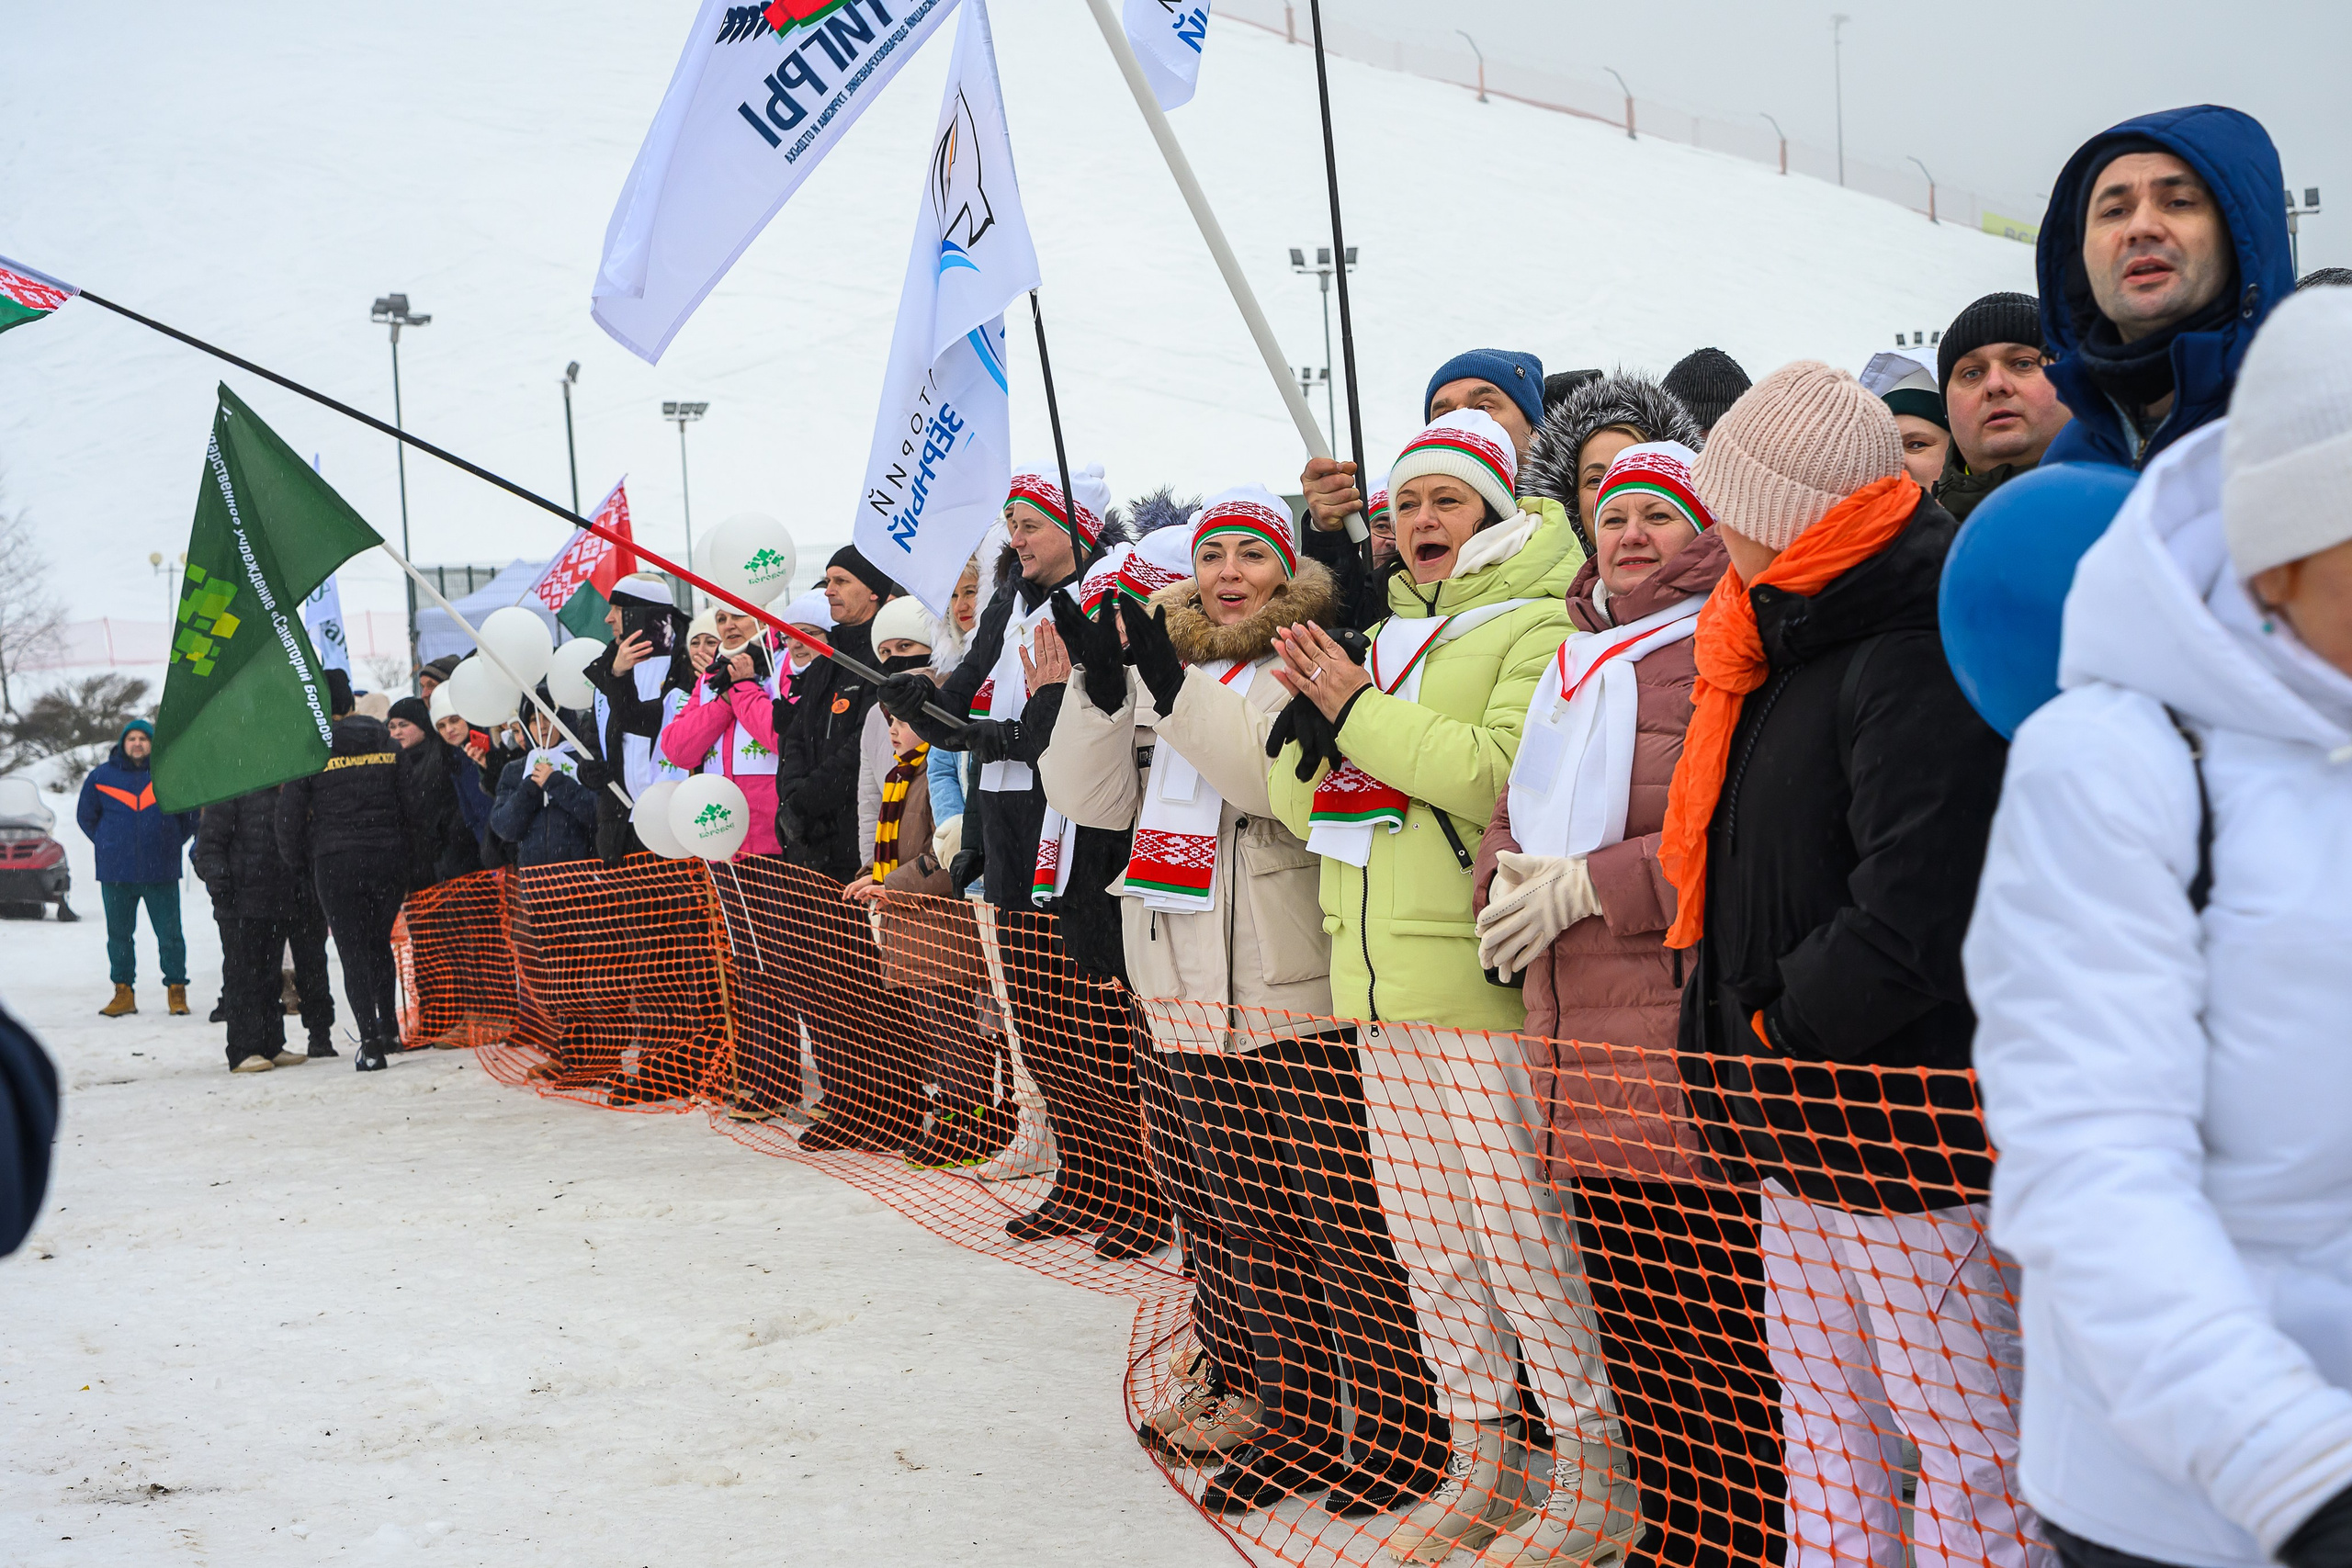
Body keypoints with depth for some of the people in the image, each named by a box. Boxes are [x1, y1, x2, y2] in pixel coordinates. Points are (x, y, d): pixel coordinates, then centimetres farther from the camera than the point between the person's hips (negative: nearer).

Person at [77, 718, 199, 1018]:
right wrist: (107, 845, 10)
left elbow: (192, 815, 13)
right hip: (116, 876, 2)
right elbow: (86, 816, 19)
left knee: (170, 935, 0)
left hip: (161, 874, -1)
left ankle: (176, 991, 10)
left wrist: (172, 843, 7)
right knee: (119, 935, 6)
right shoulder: (101, 776, 5)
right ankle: (124, 992, 16)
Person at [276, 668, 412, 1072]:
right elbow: (408, 804, 7)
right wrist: (403, 855, 16)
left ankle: (371, 1043, -6)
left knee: (353, 951, 1)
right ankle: (389, 1029, 21)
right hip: (389, 857, 3)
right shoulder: (388, 744, 5)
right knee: (380, 942, 21)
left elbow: (290, 815, -3)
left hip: (337, 862, -3)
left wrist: (296, 866, 10)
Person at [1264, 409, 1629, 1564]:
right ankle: (1483, 1463, 24)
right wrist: (1312, 715, -4)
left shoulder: (1531, 626, -4)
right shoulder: (1385, 638, 18)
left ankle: (1593, 1466, 9)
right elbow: (1299, 802, 15)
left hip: (1478, 979, -7)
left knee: (1519, 1234, -5)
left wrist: (1358, 709, -17)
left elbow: (1504, 774, -20)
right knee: (1428, 1244, 12)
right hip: (1379, 986, 7)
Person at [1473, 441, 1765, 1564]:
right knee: (1625, 1303, 13)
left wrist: (1584, 886, -12)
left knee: (1715, 1317, -6)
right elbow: (1516, 812, 24)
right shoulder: (1572, 666, 22)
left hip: (1685, 1039, -8)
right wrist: (1504, 896, 2)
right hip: (1581, 1040, 8)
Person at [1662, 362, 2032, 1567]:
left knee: (1963, 1444, 1)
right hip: (1802, 1127, 10)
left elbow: (1908, 923, -26)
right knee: (1824, 1427, 17)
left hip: (1907, 1115, -10)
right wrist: (1750, 1042, 9)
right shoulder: (1797, 642, 13)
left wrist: (1782, 1027, -13)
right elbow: (1728, 863, 20)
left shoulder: (1920, 662, -18)